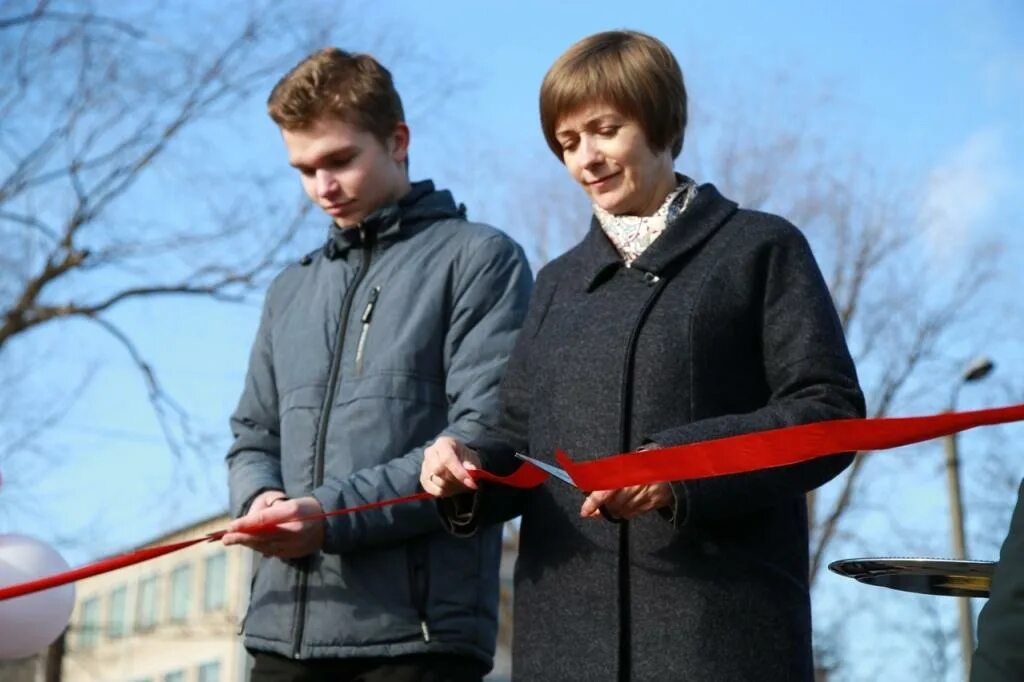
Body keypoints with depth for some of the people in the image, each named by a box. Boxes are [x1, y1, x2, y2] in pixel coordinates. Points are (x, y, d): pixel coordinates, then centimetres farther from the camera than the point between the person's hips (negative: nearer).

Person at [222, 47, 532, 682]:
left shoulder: (480, 259, 2)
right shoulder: (291, 290, 21)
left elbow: (485, 434, -9)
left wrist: (332, 515, -16)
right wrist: (261, 498, -3)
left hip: (416, 629, -5)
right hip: (284, 627, 5)